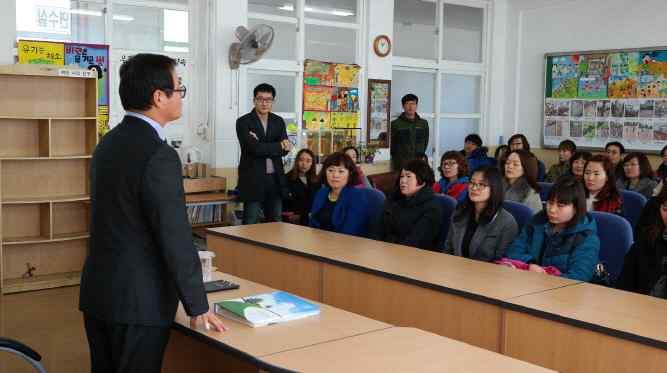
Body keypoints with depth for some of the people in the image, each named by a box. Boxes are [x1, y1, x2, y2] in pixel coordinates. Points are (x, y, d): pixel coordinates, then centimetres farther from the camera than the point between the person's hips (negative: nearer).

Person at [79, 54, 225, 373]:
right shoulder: (159, 155, -20)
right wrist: (197, 305, -12)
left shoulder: (108, 143, 7)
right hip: (138, 299, -8)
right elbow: (176, 238, -21)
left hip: (98, 291, 8)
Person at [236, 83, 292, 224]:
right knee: (251, 224, 0)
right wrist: (279, 145, -11)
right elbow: (254, 148, -18)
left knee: (276, 223, 11)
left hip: (275, 179, 5)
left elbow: (285, 149, 0)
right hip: (253, 180, -5)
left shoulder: (279, 122, 10)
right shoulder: (243, 122, -5)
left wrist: (263, 148, -15)